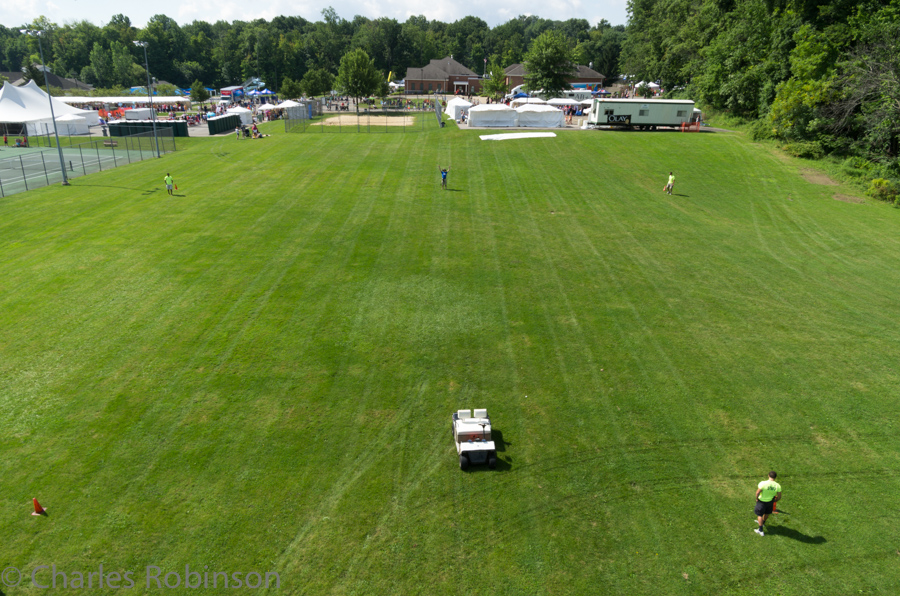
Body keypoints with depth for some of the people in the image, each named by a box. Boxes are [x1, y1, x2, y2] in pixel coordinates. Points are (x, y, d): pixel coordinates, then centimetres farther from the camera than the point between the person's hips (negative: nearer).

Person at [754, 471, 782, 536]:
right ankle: (763, 523, 54)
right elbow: (779, 497, -9)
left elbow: (757, 492, -25)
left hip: (761, 501, -4)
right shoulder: (778, 486, -17)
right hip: (770, 501, 4)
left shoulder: (763, 483, -27)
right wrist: (774, 501, 11)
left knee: (760, 514, 12)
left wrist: (756, 498, -4)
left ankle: (761, 530, 16)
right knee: (767, 513, 28)